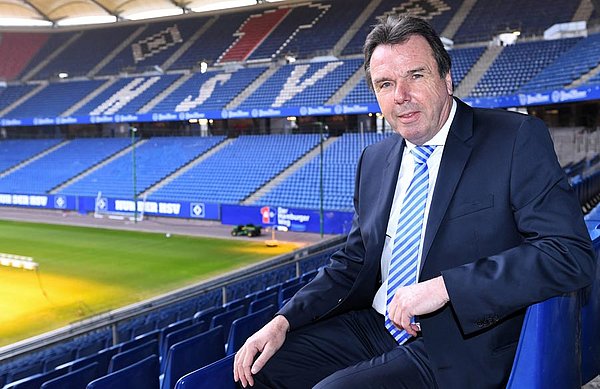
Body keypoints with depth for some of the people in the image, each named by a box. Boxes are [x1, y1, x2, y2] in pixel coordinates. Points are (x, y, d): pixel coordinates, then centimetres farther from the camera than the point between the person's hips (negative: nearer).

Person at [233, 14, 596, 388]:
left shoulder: (519, 140, -10)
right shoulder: (374, 160, 10)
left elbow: (571, 255, -18)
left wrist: (444, 286, -24)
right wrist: (284, 321, 0)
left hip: (458, 348, -6)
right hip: (373, 327, 6)